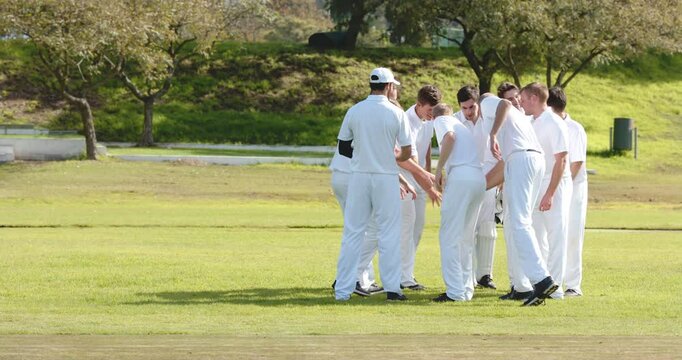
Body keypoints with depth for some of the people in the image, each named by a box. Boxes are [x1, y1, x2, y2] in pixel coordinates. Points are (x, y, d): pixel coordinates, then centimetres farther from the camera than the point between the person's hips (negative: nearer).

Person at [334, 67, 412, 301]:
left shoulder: (354, 111, -1)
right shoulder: (396, 114, -7)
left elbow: (343, 148, 4)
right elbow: (407, 153, -4)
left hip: (359, 177, 2)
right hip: (386, 178, -2)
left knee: (352, 233, 5)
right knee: (389, 234, 5)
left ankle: (343, 289, 2)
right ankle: (391, 288, 4)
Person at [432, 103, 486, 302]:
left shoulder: (441, 120, 10)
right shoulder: (462, 126, 32)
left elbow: (449, 137, -12)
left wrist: (439, 169, -10)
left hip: (460, 176, -8)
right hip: (480, 179, 8)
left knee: (450, 237, -7)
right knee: (466, 238, 16)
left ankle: (455, 291, -13)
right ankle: (467, 289, 15)